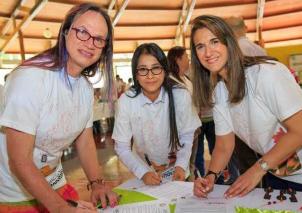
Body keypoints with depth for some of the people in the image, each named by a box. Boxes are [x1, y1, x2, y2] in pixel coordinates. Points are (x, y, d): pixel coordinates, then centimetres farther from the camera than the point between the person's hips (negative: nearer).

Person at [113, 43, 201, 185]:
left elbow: (187, 136, -5)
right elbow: (122, 147, -11)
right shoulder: (126, 101, -17)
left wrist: (181, 166, -15)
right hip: (145, 171, 0)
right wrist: (143, 172, -20)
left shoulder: (181, 96, -16)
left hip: (176, 171, 0)